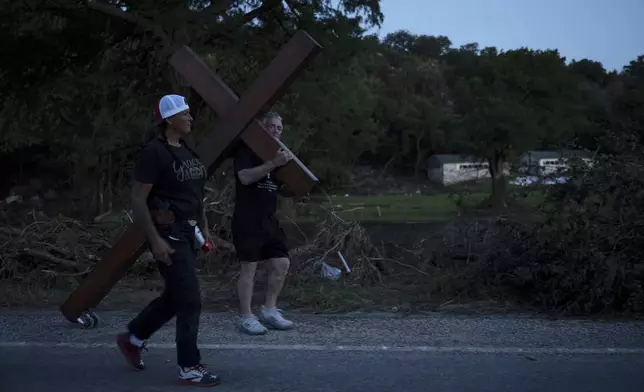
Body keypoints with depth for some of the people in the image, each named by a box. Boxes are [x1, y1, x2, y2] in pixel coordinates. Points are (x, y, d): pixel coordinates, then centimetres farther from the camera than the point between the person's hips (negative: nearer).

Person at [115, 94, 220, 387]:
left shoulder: (187, 151, 11)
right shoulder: (154, 152, -15)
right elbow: (138, 200, -17)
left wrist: (204, 228, 14)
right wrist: (155, 240, -21)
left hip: (187, 232, 9)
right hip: (168, 233, -9)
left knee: (175, 297, 18)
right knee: (190, 300, -6)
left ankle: (132, 338, 37)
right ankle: (189, 368, 5)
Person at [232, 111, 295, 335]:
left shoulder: (277, 154, 17)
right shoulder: (246, 150, -5)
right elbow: (245, 177, -22)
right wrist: (273, 164, -29)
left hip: (269, 219, 8)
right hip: (247, 219, -7)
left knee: (282, 263, 5)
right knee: (249, 266, -6)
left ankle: (269, 311, 17)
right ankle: (245, 317, 1)